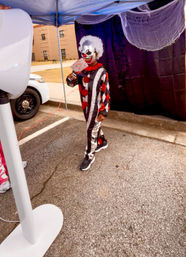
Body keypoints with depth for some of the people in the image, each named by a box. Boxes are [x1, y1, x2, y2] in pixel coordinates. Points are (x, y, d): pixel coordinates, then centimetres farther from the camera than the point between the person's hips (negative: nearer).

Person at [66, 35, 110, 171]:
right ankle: (102, 142, 47)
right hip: (85, 106, 6)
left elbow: (106, 93, -15)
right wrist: (71, 78, -19)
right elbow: (72, 83, 6)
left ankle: (89, 156, 16)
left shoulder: (101, 72, -15)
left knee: (91, 130, 0)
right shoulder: (82, 69, 2)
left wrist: (103, 111, -16)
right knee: (95, 126, 22)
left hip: (96, 107, -6)